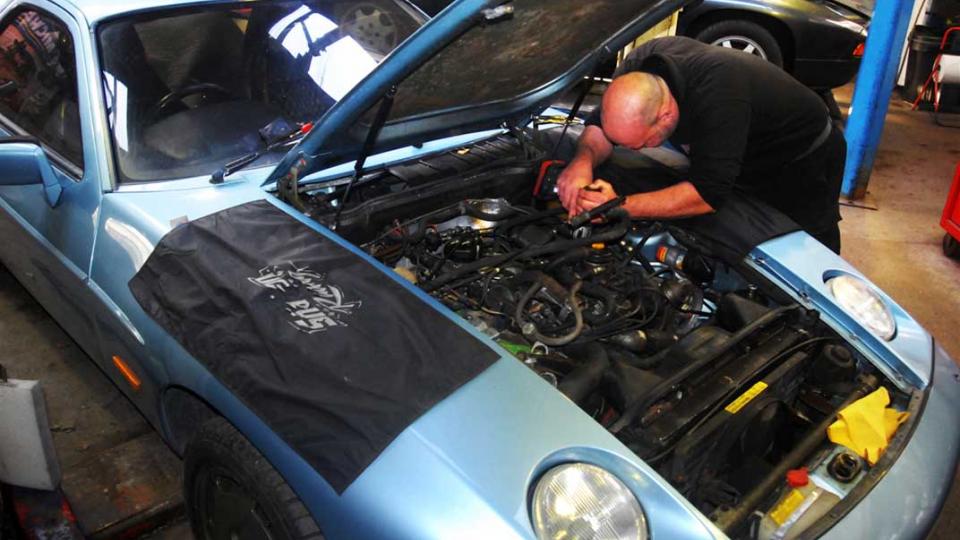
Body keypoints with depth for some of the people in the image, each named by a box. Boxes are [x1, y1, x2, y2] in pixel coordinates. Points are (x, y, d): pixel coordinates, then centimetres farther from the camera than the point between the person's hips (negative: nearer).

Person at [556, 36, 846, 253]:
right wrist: (583, 160, -38)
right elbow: (598, 125, -15)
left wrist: (621, 206, -49)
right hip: (744, 161, 6)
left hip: (802, 160, -6)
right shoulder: (638, 67, -25)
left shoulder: (718, 98, -46)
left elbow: (708, 194, -44)